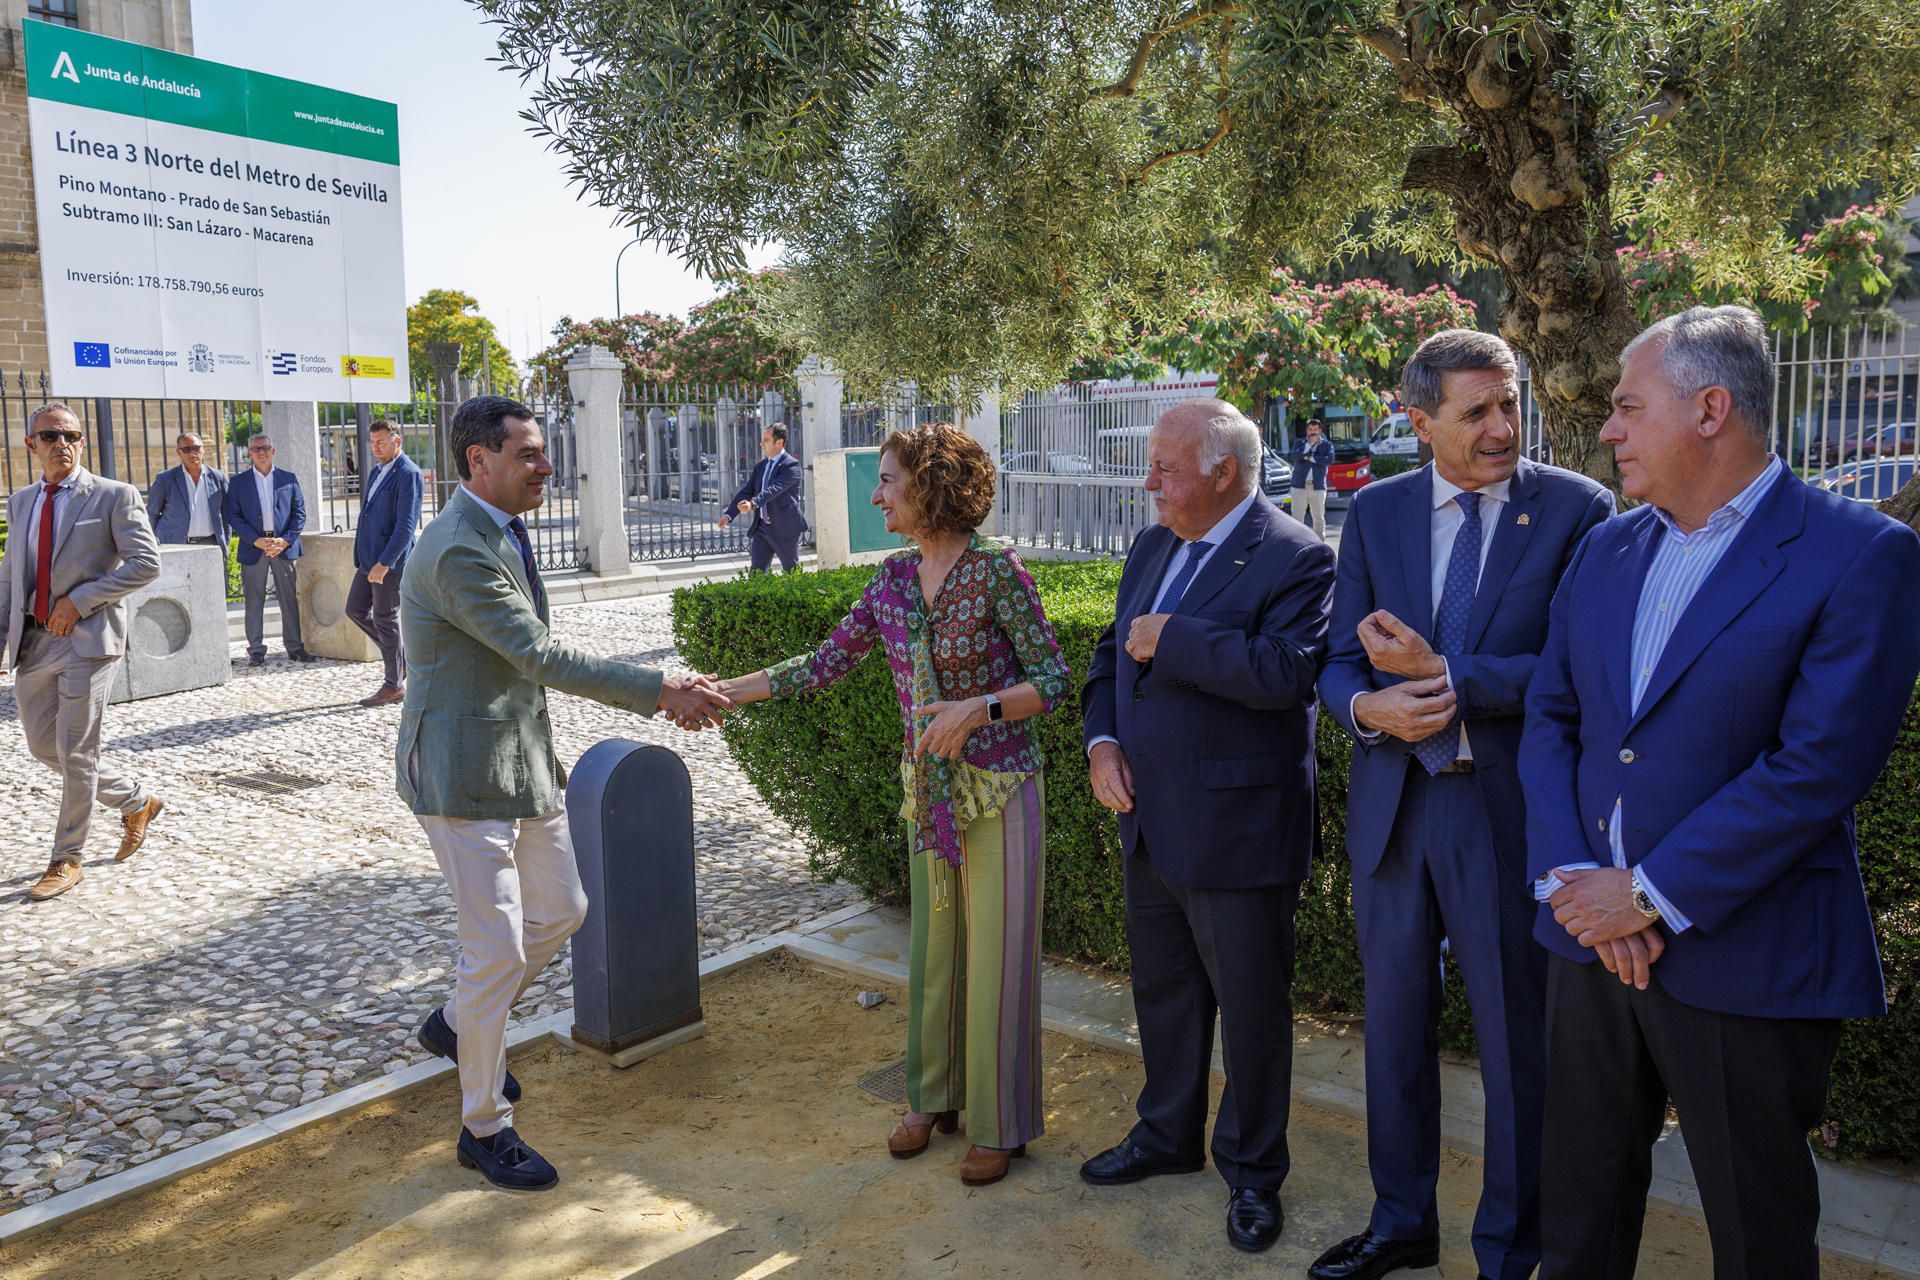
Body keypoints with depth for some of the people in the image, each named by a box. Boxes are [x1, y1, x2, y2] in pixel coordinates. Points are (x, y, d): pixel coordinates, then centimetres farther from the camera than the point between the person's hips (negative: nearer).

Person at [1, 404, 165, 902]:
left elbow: (146, 562, -11)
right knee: (44, 746, 11)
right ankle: (137, 801, 30)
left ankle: (67, 859, 9)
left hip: (87, 637, -6)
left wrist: (79, 600, -16)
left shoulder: (114, 496, -3)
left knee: (75, 752, -4)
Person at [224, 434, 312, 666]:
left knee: (290, 599, 3)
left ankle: (294, 647, 9)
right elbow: (233, 516, 1)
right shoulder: (238, 482, 7)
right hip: (253, 548, 0)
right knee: (254, 601, 2)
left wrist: (286, 540, -8)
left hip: (284, 546, 1)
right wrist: (256, 541, -12)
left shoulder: (289, 479, 9)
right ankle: (256, 650, 7)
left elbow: (299, 512, 5)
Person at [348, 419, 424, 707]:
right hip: (370, 558, 9)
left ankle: (394, 685, 9)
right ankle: (401, 658, 23)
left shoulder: (408, 474, -15)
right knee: (355, 609, 12)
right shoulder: (378, 470, 14)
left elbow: (406, 525, -21)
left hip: (390, 561, -9)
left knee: (385, 619, -2)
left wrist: (384, 563, -24)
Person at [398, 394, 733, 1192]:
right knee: (498, 948, -2)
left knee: (561, 910, 19)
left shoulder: (501, 536, 11)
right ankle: (484, 1127, 16)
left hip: (522, 761, 10)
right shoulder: (460, 550, -22)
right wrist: (662, 692, -22)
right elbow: (541, 656, -25)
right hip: (464, 774, -10)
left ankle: (456, 1025, 41)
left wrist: (660, 695, 9)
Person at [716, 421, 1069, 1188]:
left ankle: (1001, 1124, 22)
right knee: (933, 949, 16)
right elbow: (824, 664, 9)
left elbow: (1053, 680, -13)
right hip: (929, 791, 6)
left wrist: (979, 706, -28)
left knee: (997, 957, 5)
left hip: (999, 792, -6)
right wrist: (720, 690, 7)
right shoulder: (895, 580, 3)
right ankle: (937, 1098, 35)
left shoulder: (996, 572, -15)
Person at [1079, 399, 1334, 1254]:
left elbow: (1285, 671, -30)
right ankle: (1168, 1135, 43)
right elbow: (1113, 653, 16)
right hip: (1149, 822, 8)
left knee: (1251, 1007, 9)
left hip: (1237, 830, -8)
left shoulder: (1294, 559, -15)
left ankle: (1251, 1172, 29)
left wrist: (1170, 639, -22)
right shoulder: (1152, 548, 10)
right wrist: (1101, 740, -1)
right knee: (1163, 989, 22)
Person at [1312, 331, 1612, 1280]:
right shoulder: (1376, 511, 5)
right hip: (1393, 806, 4)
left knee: (1518, 1042, 9)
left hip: (1510, 812, -3)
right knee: (1394, 1024, 17)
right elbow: (1341, 661, 4)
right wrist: (1370, 707, -17)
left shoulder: (1578, 509, -6)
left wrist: (1444, 675, -18)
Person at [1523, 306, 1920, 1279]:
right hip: (1594, 933, 5)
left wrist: (1653, 895, -17)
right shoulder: (1606, 549, 8)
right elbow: (1549, 717, 6)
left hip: (1745, 956, -5)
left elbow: (1819, 767, -19)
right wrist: (1571, 875, -8)